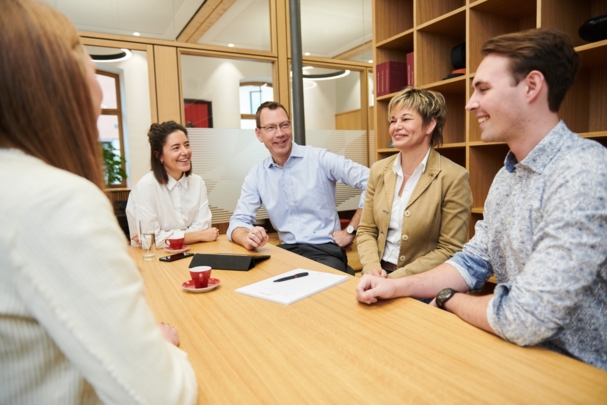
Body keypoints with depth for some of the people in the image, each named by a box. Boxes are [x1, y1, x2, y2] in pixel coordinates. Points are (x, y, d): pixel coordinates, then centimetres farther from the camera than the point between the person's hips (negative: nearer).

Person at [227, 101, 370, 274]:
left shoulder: (320, 158, -6)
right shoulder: (256, 175, 6)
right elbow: (239, 221, 3)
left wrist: (351, 231, -9)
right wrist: (248, 238, -21)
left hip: (325, 250, -3)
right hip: (287, 252, 4)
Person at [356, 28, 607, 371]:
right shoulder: (507, 175, 4)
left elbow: (526, 319, -29)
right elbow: (474, 261, 7)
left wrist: (448, 298, -9)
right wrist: (396, 287, -7)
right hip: (516, 352, 6)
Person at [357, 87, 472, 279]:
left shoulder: (453, 178, -10)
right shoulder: (379, 170, 4)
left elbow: (451, 250, -10)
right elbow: (366, 230, 7)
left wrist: (396, 278, -16)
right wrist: (372, 267, -11)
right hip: (379, 277, 3)